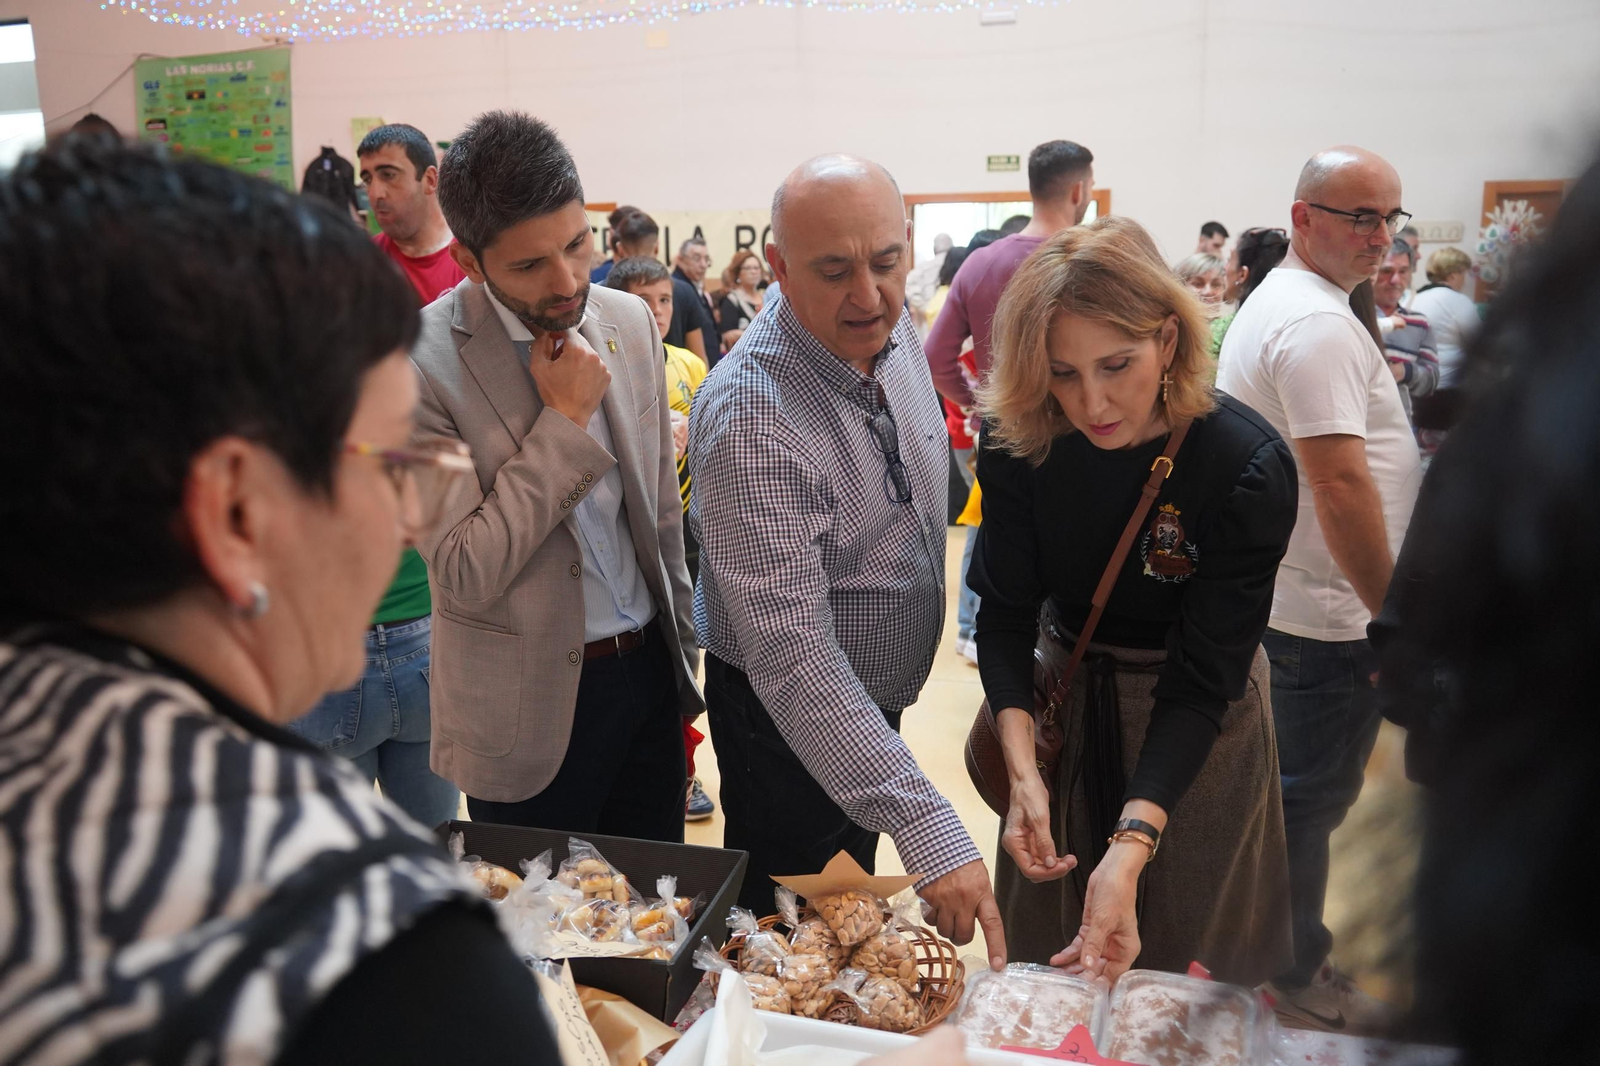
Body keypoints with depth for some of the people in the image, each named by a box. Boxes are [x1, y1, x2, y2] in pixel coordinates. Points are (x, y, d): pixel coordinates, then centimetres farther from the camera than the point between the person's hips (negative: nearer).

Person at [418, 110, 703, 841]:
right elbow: (464, 574, -19)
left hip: (647, 670, 5)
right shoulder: (422, 362, -16)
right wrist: (563, 420, -20)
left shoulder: (630, 322, 2)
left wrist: (684, 668, 14)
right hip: (530, 711, -5)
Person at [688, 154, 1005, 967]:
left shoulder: (893, 326, -7)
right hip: (787, 718, -7)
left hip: (879, 697, 7)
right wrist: (927, 829, -42)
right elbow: (792, 655, -37)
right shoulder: (748, 418, -33)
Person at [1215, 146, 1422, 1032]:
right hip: (1330, 612, -11)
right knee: (1314, 793, 4)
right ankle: (1295, 975, 20)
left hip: (1278, 591, 11)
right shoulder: (1320, 324, -20)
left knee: (1301, 784, 21)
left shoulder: (1272, 303, 14)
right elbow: (1340, 482, -27)